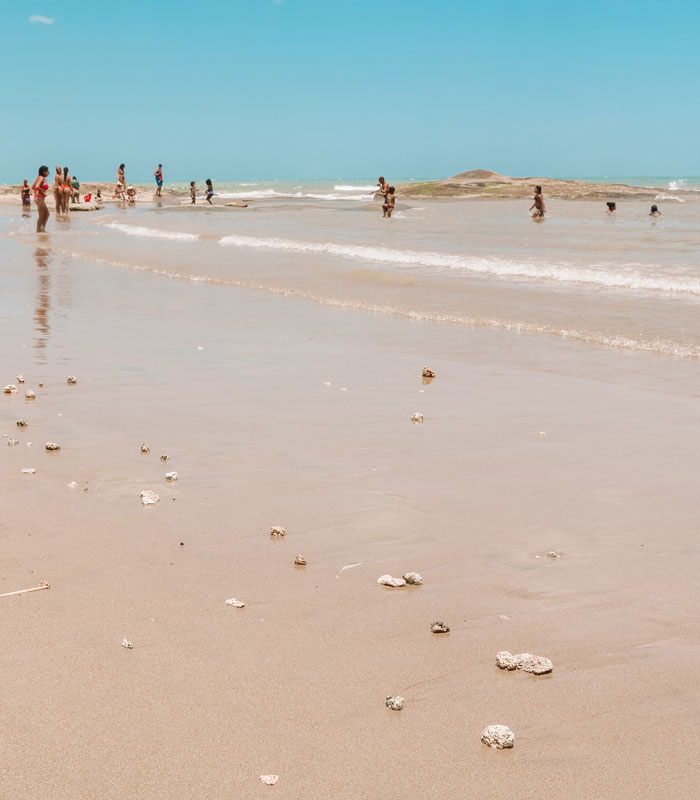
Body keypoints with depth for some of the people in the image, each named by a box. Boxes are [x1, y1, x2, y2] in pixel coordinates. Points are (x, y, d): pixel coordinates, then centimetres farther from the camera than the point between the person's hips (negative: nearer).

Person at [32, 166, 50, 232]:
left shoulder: (39, 177, 15)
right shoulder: (42, 178, -14)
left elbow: (33, 186, 21)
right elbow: (37, 187, -29)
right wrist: (43, 193, -17)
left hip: (37, 198, 10)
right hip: (40, 198, -10)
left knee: (47, 214, 15)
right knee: (41, 215, -3)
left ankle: (43, 229, 18)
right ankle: (38, 230, 2)